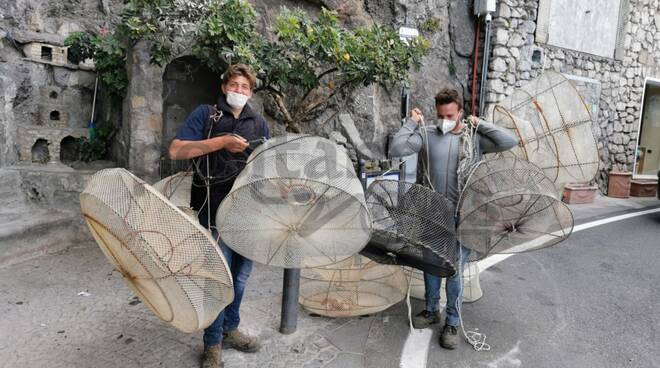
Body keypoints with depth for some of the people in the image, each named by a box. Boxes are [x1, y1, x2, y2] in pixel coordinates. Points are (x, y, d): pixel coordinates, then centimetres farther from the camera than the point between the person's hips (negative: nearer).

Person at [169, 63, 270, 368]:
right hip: (214, 209, -4)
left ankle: (230, 329, 34)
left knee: (241, 273, 13)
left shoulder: (258, 123, 14)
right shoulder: (205, 114, 2)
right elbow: (176, 150, -9)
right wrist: (222, 141, -16)